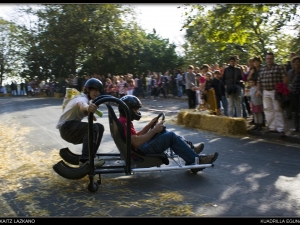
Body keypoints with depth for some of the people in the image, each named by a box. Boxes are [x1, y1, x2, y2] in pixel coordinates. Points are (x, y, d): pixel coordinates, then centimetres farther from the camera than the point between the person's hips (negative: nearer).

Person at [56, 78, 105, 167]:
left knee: (99, 127, 4)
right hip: (66, 127, -10)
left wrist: (90, 113, -8)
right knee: (92, 128, -30)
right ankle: (85, 159, -35)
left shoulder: (86, 99, 14)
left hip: (73, 126, 10)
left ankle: (90, 155, 6)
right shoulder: (82, 98, -20)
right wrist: (87, 107, -67)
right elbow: (81, 104, -45)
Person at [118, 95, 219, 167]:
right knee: (171, 136, -13)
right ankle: (196, 160, -6)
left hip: (141, 147, 11)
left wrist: (150, 125, 10)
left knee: (162, 131, 16)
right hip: (141, 151, -11)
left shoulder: (123, 120, 14)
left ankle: (188, 149, 13)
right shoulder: (125, 122, -19)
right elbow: (136, 142, -28)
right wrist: (154, 130, -21)